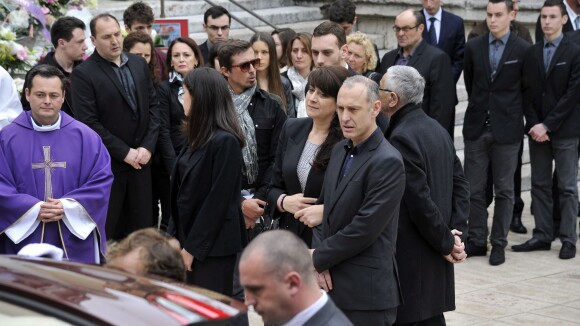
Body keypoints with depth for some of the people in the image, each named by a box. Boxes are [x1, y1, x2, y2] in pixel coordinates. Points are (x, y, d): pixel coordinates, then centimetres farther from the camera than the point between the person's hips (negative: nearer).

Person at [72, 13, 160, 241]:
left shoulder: (139, 64, 8)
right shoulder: (83, 74, -9)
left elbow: (153, 107, 9)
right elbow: (89, 123, -14)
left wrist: (147, 147, -4)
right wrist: (125, 153, -13)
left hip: (141, 159, 5)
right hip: (107, 164, -5)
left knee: (142, 226, 8)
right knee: (106, 231, 2)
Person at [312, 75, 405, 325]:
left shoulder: (388, 162, -15)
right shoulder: (340, 150, 11)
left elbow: (364, 228, -18)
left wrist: (318, 258, -8)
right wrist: (319, 261, -1)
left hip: (367, 292, -7)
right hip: (332, 284, 7)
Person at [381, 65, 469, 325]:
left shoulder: (401, 138, -18)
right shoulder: (436, 129, 10)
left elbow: (419, 201, -20)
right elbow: (460, 184, 11)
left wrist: (447, 242, -10)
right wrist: (456, 231, 3)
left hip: (411, 259, -9)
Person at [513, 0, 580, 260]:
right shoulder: (531, 53, 9)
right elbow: (527, 93, 8)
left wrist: (547, 125, -14)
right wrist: (534, 125, -5)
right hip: (537, 129, 5)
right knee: (540, 185, 7)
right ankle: (542, 236, 13)